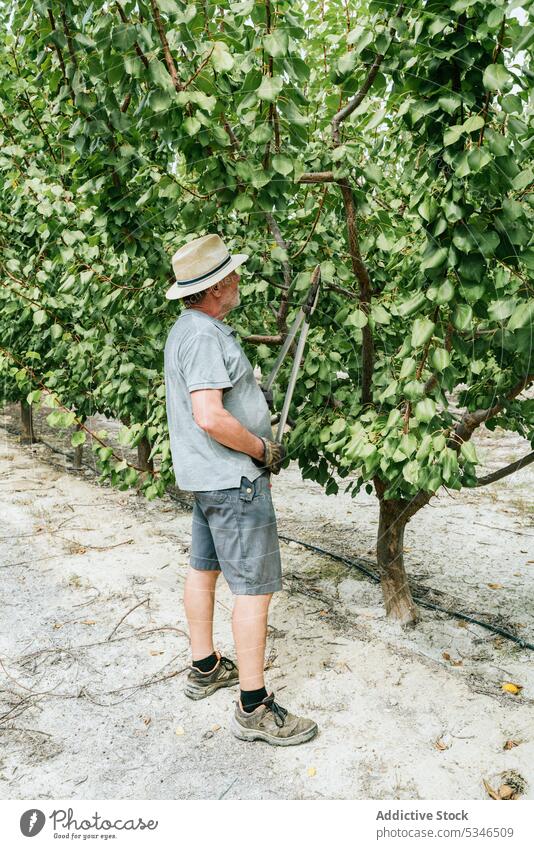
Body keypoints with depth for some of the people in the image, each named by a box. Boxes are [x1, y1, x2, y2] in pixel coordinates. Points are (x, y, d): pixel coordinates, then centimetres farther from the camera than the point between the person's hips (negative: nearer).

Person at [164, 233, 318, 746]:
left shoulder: (187, 328, 13)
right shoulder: (205, 336, -21)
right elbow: (211, 417, -30)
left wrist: (257, 440, 16)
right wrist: (262, 450, -16)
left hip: (204, 474, 11)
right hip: (233, 478, -11)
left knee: (204, 567, 18)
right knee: (254, 587, -4)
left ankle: (204, 669, 34)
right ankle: (254, 709, 5)